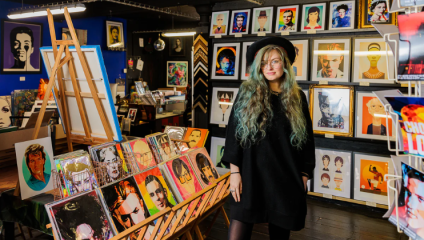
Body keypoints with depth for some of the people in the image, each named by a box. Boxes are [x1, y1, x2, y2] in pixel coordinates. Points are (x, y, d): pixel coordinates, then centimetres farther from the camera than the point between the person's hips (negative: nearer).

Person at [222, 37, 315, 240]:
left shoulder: (297, 97, 6)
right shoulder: (247, 93, 2)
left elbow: (307, 137, 10)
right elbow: (234, 132, -1)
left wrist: (304, 174, 7)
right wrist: (234, 171, -7)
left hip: (286, 177, 2)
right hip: (251, 173, -1)